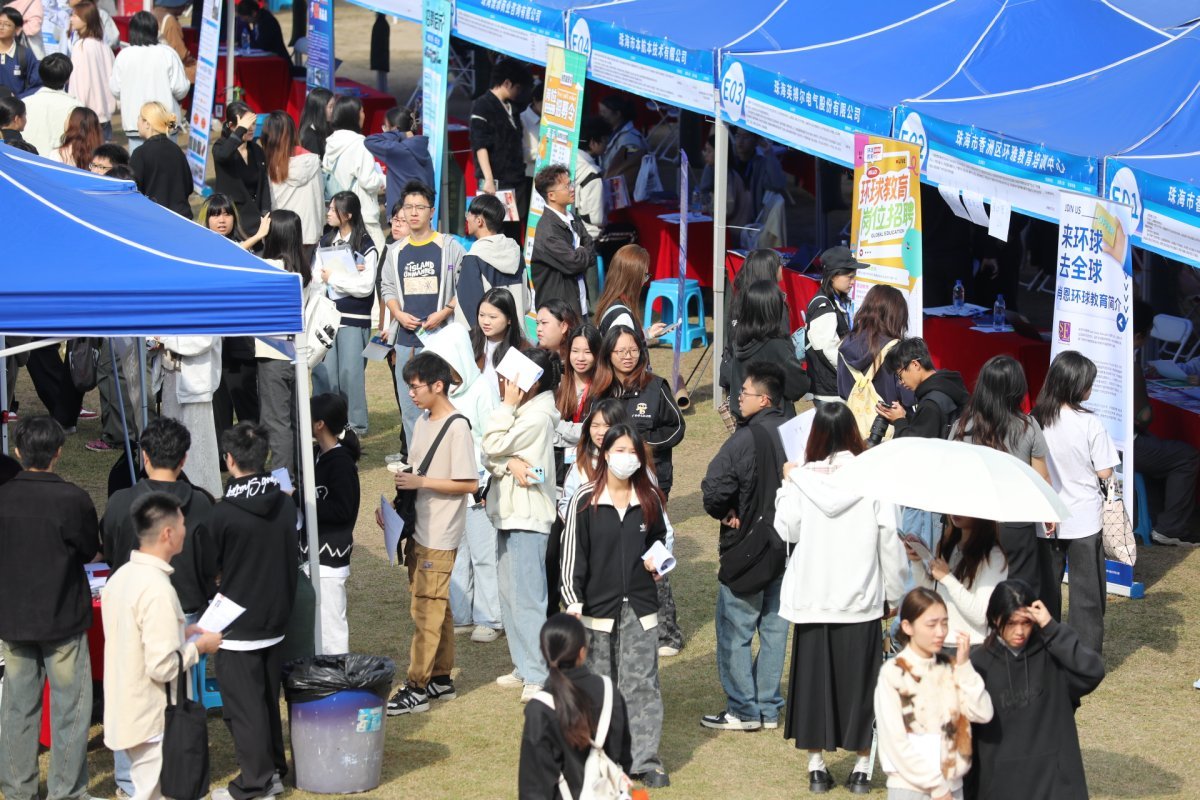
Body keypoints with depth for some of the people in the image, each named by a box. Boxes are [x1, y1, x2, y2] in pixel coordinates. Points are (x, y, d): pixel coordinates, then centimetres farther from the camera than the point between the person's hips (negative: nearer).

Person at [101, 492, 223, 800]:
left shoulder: (120, 577, 4)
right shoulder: (157, 589, -23)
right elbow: (163, 667, -24)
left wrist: (180, 632, 13)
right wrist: (199, 645, -9)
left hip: (125, 713, 9)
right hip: (152, 720, -9)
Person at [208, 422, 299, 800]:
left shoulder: (223, 513, -19)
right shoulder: (285, 505, -2)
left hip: (237, 626, -6)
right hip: (275, 619, 6)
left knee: (243, 705, 2)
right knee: (269, 699, 18)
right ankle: (274, 769, 25)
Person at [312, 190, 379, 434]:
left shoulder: (366, 246, -4)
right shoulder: (325, 243, 12)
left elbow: (365, 286, -12)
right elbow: (316, 278, 1)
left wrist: (333, 278, -8)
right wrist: (348, 275, -12)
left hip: (354, 320, -5)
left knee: (351, 372, -2)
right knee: (323, 372, 3)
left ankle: (356, 425, 7)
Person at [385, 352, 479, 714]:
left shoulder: (457, 427, -16)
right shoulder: (423, 421, 12)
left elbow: (469, 483, -18)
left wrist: (420, 482, -20)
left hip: (440, 535, -9)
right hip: (419, 528, 9)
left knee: (427, 607, -6)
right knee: (435, 606, 15)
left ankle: (416, 687, -2)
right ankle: (440, 679, 23)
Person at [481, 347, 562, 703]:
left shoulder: (537, 416, -15)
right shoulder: (519, 412, 14)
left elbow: (493, 445, -16)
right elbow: (490, 456, 5)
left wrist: (507, 406, -11)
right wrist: (509, 463, -16)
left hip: (528, 516, -10)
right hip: (508, 512, 10)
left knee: (526, 595, -10)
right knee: (510, 592, 14)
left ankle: (539, 675, -7)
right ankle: (524, 666, 22)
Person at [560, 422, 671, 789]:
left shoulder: (649, 499, 4)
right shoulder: (585, 500, -5)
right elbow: (572, 552, -6)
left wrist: (657, 558, 1)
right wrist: (573, 601, -12)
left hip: (640, 606, 2)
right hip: (598, 606, -1)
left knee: (641, 684, -1)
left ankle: (645, 759, 2)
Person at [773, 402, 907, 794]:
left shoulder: (801, 478, -7)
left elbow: (787, 530, -2)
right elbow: (889, 539, -5)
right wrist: (894, 593, 6)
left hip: (812, 597, 1)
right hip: (861, 598, -1)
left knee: (813, 677, 11)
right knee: (860, 680, 8)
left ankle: (817, 765, 13)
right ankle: (861, 767, 10)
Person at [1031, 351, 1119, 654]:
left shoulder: (1035, 421, -5)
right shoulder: (1090, 424, -15)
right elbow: (1104, 473, -10)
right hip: (1084, 518, -3)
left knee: (1047, 587, 15)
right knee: (1087, 590, 7)